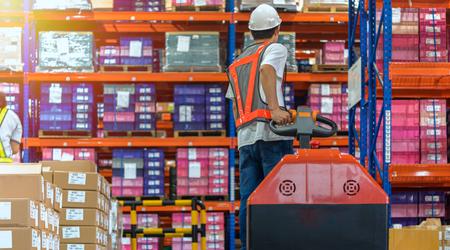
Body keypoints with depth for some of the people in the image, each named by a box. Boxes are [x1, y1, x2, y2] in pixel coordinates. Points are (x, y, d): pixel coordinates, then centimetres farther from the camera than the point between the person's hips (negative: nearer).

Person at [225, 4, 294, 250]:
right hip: (272, 135, -6)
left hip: (245, 137, 6)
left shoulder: (236, 63, 26)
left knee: (249, 200, 2)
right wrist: (275, 109, -27)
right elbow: (266, 71, -16)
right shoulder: (275, 49, 6)